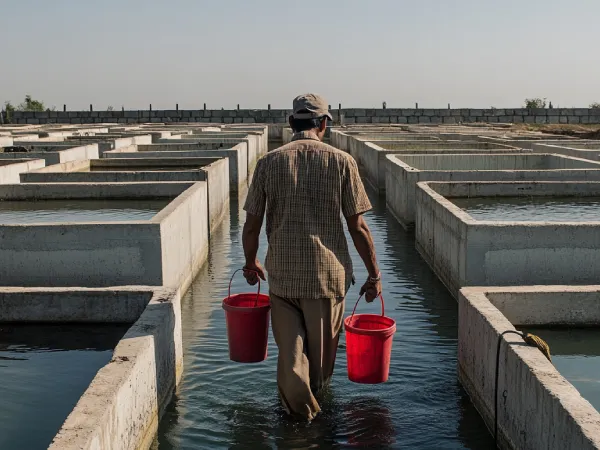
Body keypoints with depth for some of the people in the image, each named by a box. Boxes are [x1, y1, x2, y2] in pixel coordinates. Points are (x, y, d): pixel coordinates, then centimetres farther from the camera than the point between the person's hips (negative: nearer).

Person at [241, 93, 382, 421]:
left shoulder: (269, 162, -1)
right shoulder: (341, 161, -4)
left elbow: (252, 225, 1)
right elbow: (358, 227, -5)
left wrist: (250, 263, 19)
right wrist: (374, 275, 4)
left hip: (282, 274, 0)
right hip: (328, 272, 0)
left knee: (290, 347, 10)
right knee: (322, 350, 19)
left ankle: (300, 406, -6)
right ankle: (315, 396, 39)